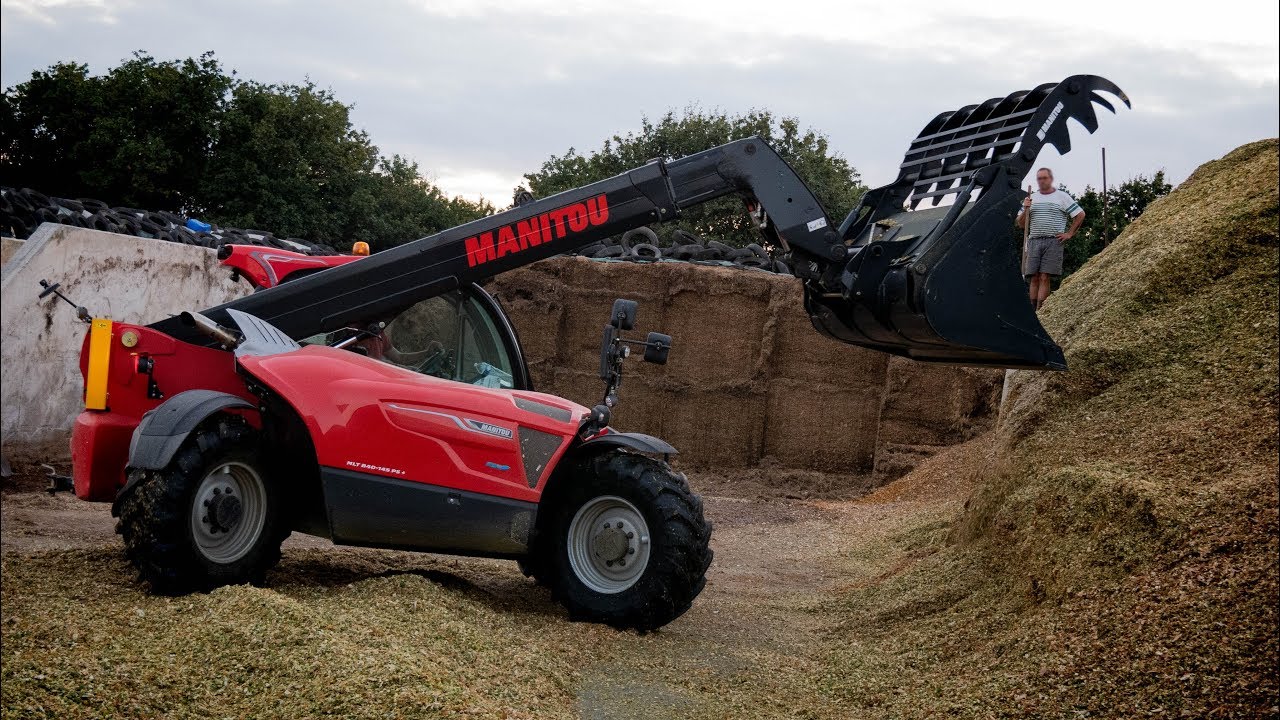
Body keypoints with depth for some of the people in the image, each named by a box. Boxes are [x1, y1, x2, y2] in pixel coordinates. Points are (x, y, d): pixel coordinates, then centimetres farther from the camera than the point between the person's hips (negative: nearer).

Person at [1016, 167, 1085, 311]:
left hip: (1054, 242, -3)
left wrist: (1069, 234, 1)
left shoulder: (1062, 197, 6)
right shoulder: (1031, 198, 16)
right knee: (1034, 279, -1)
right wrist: (1025, 209, -4)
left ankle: (1039, 312, -14)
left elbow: (1080, 215, 7)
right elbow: (1021, 224, 14)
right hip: (1034, 241, 3)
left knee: (1045, 278, -10)